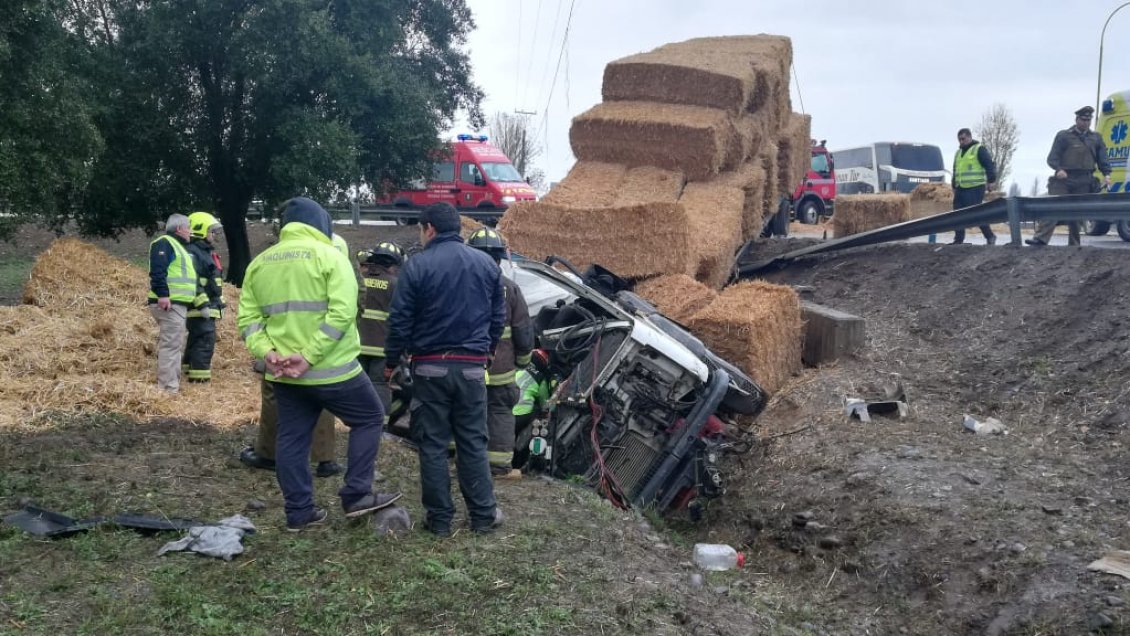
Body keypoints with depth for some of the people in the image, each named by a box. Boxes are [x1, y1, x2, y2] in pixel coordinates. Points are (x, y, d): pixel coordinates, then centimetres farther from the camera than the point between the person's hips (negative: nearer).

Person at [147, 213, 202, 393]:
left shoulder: (178, 246, 25)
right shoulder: (164, 243, -8)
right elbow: (157, 271, -21)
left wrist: (198, 298, 27)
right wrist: (162, 294, -29)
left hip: (178, 304, 11)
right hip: (168, 303, -11)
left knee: (175, 345, 15)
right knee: (171, 344, -13)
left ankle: (170, 384, 21)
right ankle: (168, 388, -14)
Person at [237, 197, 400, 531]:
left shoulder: (259, 262, 10)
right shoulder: (329, 255, -8)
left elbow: (248, 318, 3)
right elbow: (341, 313, -19)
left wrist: (266, 352, -7)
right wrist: (310, 356, -19)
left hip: (284, 375, 6)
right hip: (332, 369, -5)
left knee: (292, 438, 13)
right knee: (369, 419, 12)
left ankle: (299, 512, 18)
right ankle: (356, 495, 11)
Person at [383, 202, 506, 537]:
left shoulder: (416, 266, -8)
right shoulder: (486, 263, 5)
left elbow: (400, 321, -8)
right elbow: (499, 315, 12)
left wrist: (391, 362, 5)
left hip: (430, 367, -3)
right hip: (471, 367, 3)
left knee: (432, 444, 6)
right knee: (473, 442, 11)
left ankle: (439, 519, 10)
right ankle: (483, 515, 15)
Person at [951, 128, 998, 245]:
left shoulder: (979, 150, -2)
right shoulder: (958, 153, 21)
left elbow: (990, 165, -8)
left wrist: (991, 181, -16)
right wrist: (954, 186, 25)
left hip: (975, 188, -8)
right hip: (960, 189, 8)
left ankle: (990, 236, 4)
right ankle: (958, 240, 8)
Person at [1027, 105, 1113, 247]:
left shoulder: (1096, 138, 16)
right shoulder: (1063, 136, 7)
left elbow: (1103, 158, 12)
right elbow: (1052, 158, 1)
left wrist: (1106, 174, -5)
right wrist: (1059, 169, -18)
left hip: (1084, 183, 2)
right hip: (1064, 179, -2)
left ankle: (1074, 244, 9)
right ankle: (1041, 239, -23)